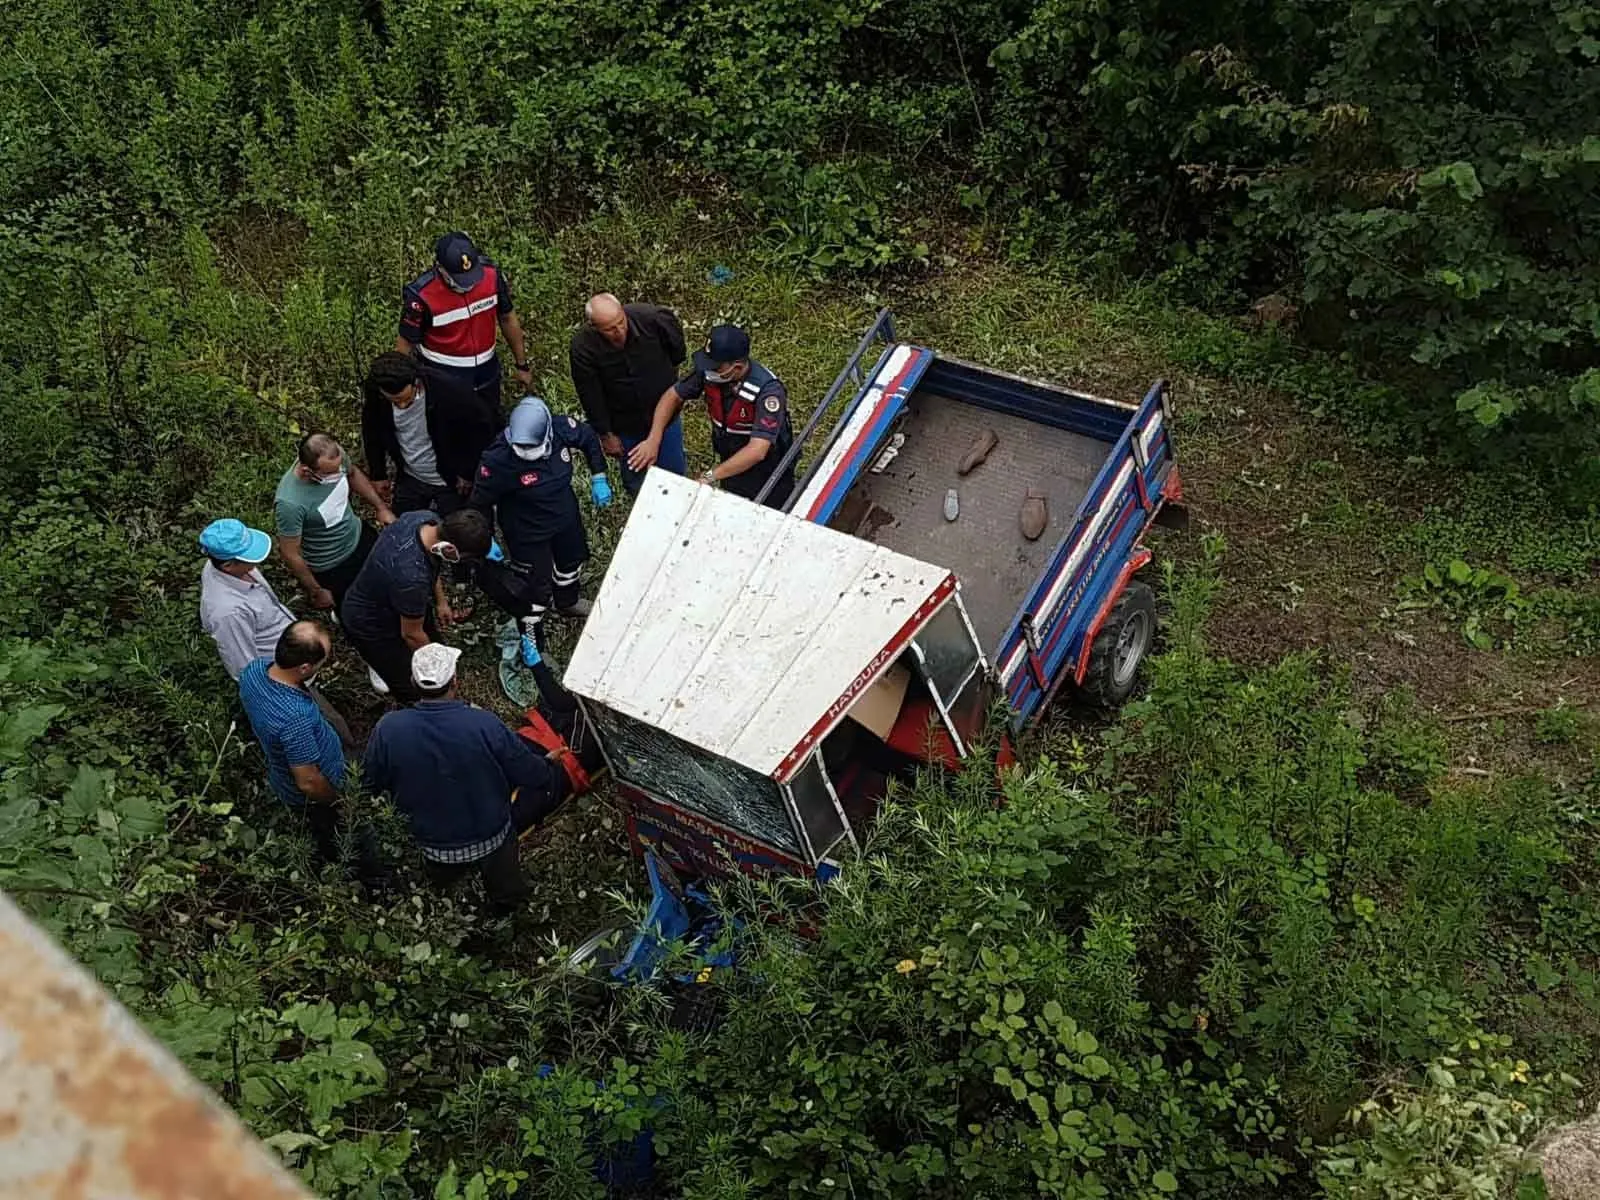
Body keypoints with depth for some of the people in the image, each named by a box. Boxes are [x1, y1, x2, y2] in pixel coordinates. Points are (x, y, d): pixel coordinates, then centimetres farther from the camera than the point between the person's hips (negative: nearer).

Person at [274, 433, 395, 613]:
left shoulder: (335, 457, -23)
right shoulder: (289, 503, -40)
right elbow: (291, 554, -27)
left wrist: (381, 507, 0)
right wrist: (316, 592, -16)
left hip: (359, 536, 6)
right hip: (330, 569, -6)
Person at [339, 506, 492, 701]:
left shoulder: (427, 518, -22)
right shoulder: (412, 578, -44)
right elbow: (412, 634, -25)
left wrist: (440, 601, 12)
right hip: (370, 626, -8)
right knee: (412, 690, 2)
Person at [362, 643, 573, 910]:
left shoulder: (388, 729, -22)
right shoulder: (484, 725, -28)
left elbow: (371, 783, -3)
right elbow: (534, 775, -16)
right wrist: (553, 766, 8)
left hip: (433, 844, 4)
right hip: (491, 836, -4)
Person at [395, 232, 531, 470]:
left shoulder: (492, 275, -16)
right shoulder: (420, 295, -27)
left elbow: (508, 318, 0)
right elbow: (405, 343, -14)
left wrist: (522, 365, 9)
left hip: (487, 376, 4)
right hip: (445, 383, -4)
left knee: (491, 431, 22)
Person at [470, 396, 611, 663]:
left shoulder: (562, 428, -27)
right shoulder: (498, 460, -38)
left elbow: (589, 438, -3)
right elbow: (481, 502, -22)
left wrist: (598, 477, -4)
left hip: (566, 516, 6)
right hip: (527, 533, -6)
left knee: (572, 559, 32)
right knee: (536, 590, 8)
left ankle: (567, 602, 65)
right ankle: (530, 642, 36)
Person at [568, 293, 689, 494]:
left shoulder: (650, 317, -30)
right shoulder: (582, 349, -31)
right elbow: (591, 398, -17)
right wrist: (605, 435, -7)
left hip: (665, 413, 1)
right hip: (625, 426, -1)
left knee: (675, 470, 21)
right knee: (635, 479, 22)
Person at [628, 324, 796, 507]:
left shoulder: (768, 390, -36)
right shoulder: (709, 371, -19)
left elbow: (757, 451, -41)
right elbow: (673, 395, -3)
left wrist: (709, 478, -42)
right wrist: (653, 440, -15)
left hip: (768, 478, -5)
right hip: (732, 465, 5)